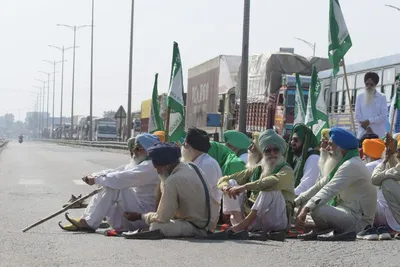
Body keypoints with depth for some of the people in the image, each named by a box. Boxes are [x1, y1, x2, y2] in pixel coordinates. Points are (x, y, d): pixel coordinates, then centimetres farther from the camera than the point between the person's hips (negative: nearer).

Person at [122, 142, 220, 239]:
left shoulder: (173, 181, -20)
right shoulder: (192, 167, 6)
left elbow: (162, 217, -13)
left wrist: (140, 216, -1)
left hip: (197, 228, -10)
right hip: (210, 223, 10)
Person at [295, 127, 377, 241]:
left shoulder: (351, 165, -19)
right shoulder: (343, 163, 15)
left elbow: (329, 191, -30)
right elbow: (320, 185, 13)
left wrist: (306, 209, -36)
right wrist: (296, 202, 5)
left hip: (358, 219, -10)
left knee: (317, 210, -31)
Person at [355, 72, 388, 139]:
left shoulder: (382, 97, 6)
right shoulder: (360, 97, 10)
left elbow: (384, 116, -2)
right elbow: (357, 115, 3)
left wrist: (369, 121, -12)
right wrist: (367, 128, -9)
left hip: (379, 134, -1)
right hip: (363, 133, 1)